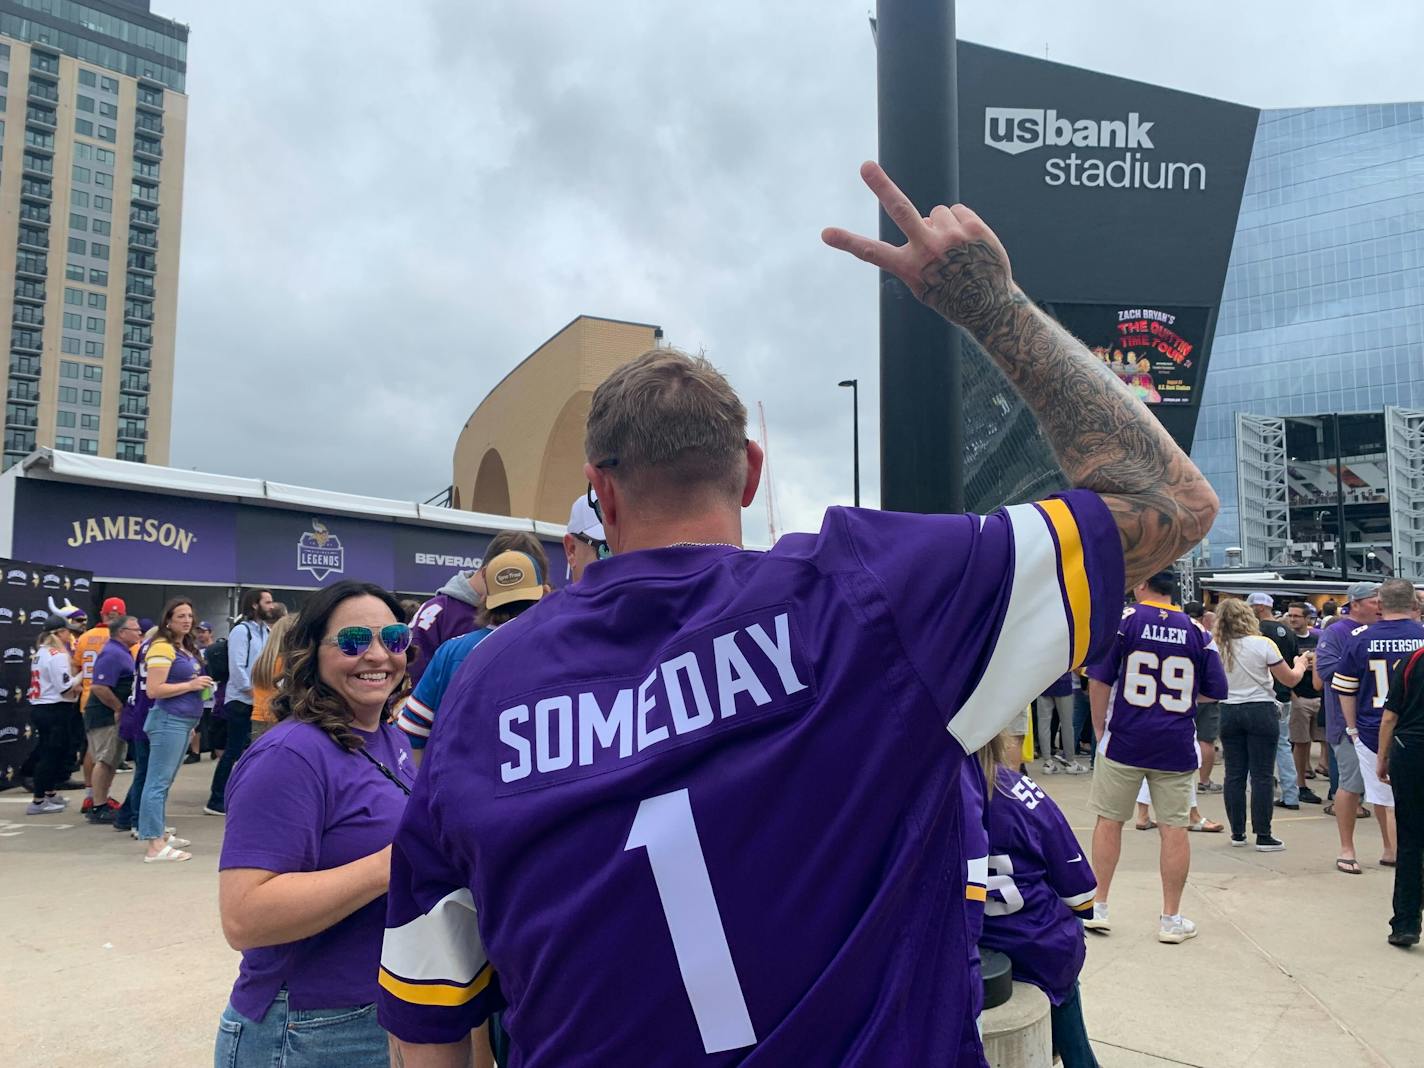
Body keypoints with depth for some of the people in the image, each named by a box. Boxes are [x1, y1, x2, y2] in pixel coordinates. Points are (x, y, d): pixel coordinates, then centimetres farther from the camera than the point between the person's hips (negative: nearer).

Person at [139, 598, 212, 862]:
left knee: (165, 781, 17)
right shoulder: (162, 647, -12)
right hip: (168, 721, -10)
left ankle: (161, 834, 26)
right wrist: (190, 685, -16)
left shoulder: (188, 648, 15)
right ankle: (155, 846, -7)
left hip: (184, 721, 10)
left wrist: (200, 685, 10)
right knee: (158, 782, -7)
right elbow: (153, 690, -19)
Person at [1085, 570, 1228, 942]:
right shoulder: (1197, 631, 3)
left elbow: (1099, 680, -7)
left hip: (1124, 740, -2)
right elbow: (1216, 692, 7)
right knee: (1174, 829, 7)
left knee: (1109, 821, 10)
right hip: (1176, 745, 2)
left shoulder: (1123, 620, -5)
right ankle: (1171, 919, 16)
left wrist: (1099, 730, 4)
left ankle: (1098, 908, 17)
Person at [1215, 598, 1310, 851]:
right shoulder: (1263, 644, -10)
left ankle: (1237, 832, 16)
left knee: (1234, 774, 8)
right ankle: (1263, 836, 4)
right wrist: (1300, 665, 19)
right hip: (1261, 711, -3)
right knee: (1261, 775, 1)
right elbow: (1290, 679, -1)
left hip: (1229, 712, 3)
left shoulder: (1217, 648, -2)